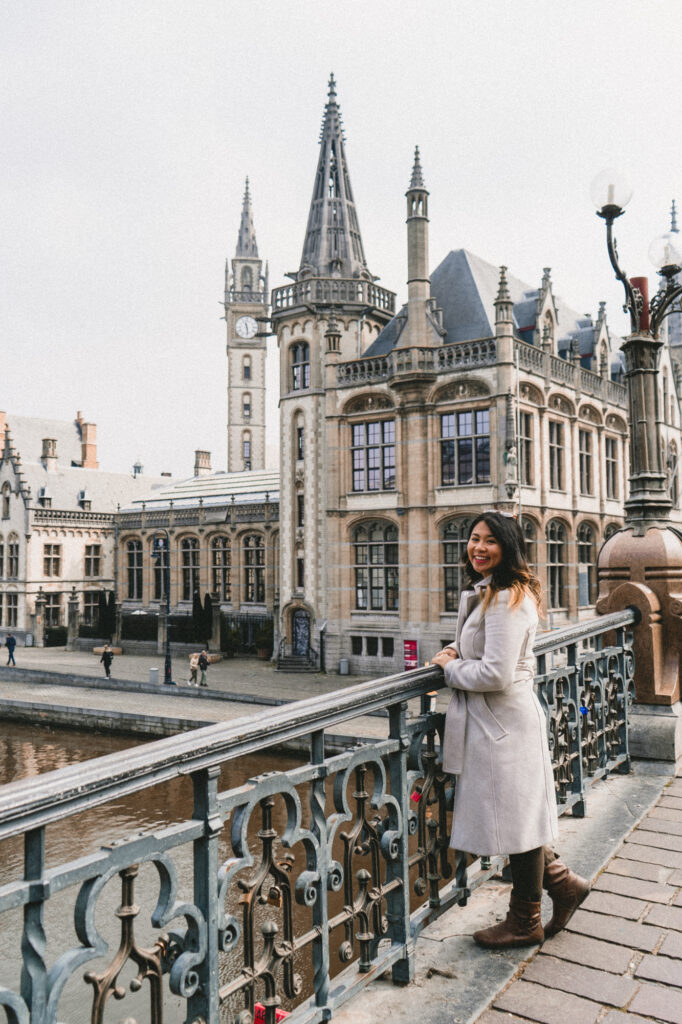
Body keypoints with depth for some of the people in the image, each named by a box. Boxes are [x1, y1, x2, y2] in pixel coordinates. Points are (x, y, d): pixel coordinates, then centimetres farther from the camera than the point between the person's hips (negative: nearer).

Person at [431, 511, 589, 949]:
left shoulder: (508, 599, -20)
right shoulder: (487, 593, 12)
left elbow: (496, 673, -24)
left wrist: (451, 670, -9)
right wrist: (457, 652, 7)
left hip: (505, 722, -10)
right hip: (491, 720, 10)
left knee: (515, 818, 6)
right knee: (516, 816, 19)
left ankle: (525, 922, 23)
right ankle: (563, 882, 36)